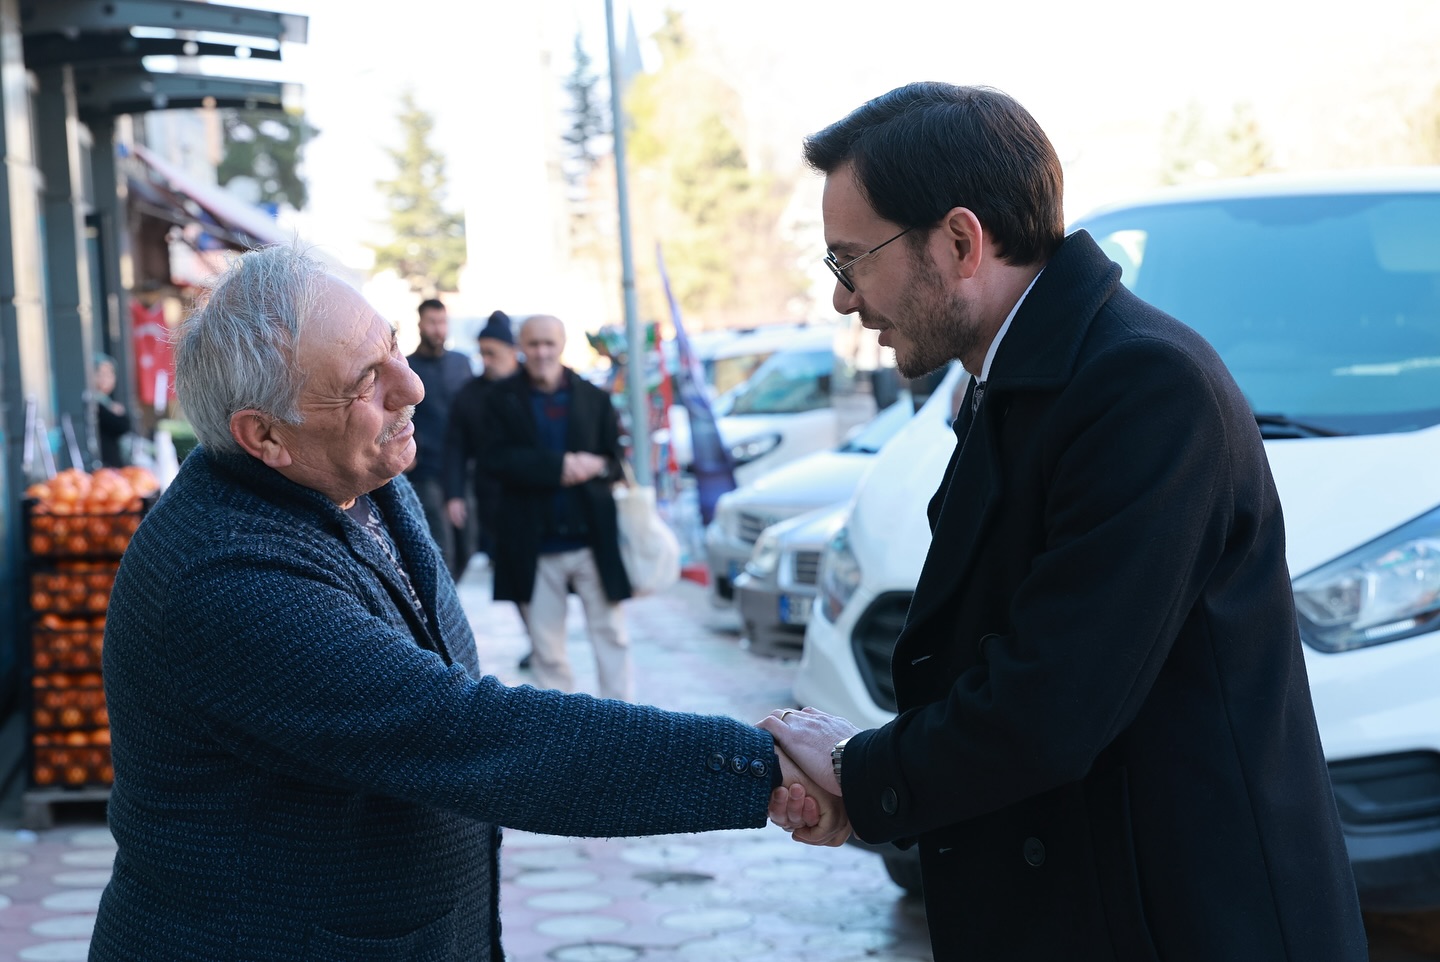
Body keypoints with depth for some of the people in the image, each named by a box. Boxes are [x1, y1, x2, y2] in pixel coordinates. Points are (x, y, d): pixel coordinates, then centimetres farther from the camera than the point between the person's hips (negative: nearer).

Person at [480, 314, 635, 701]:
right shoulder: (504, 399, 1)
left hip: (593, 539, 0)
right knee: (547, 651, 9)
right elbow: (495, 457, -11)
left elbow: (618, 459, 6)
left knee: (611, 637, 6)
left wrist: (595, 467, -16)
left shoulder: (593, 398, 4)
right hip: (535, 545, 0)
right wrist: (559, 465, -19)